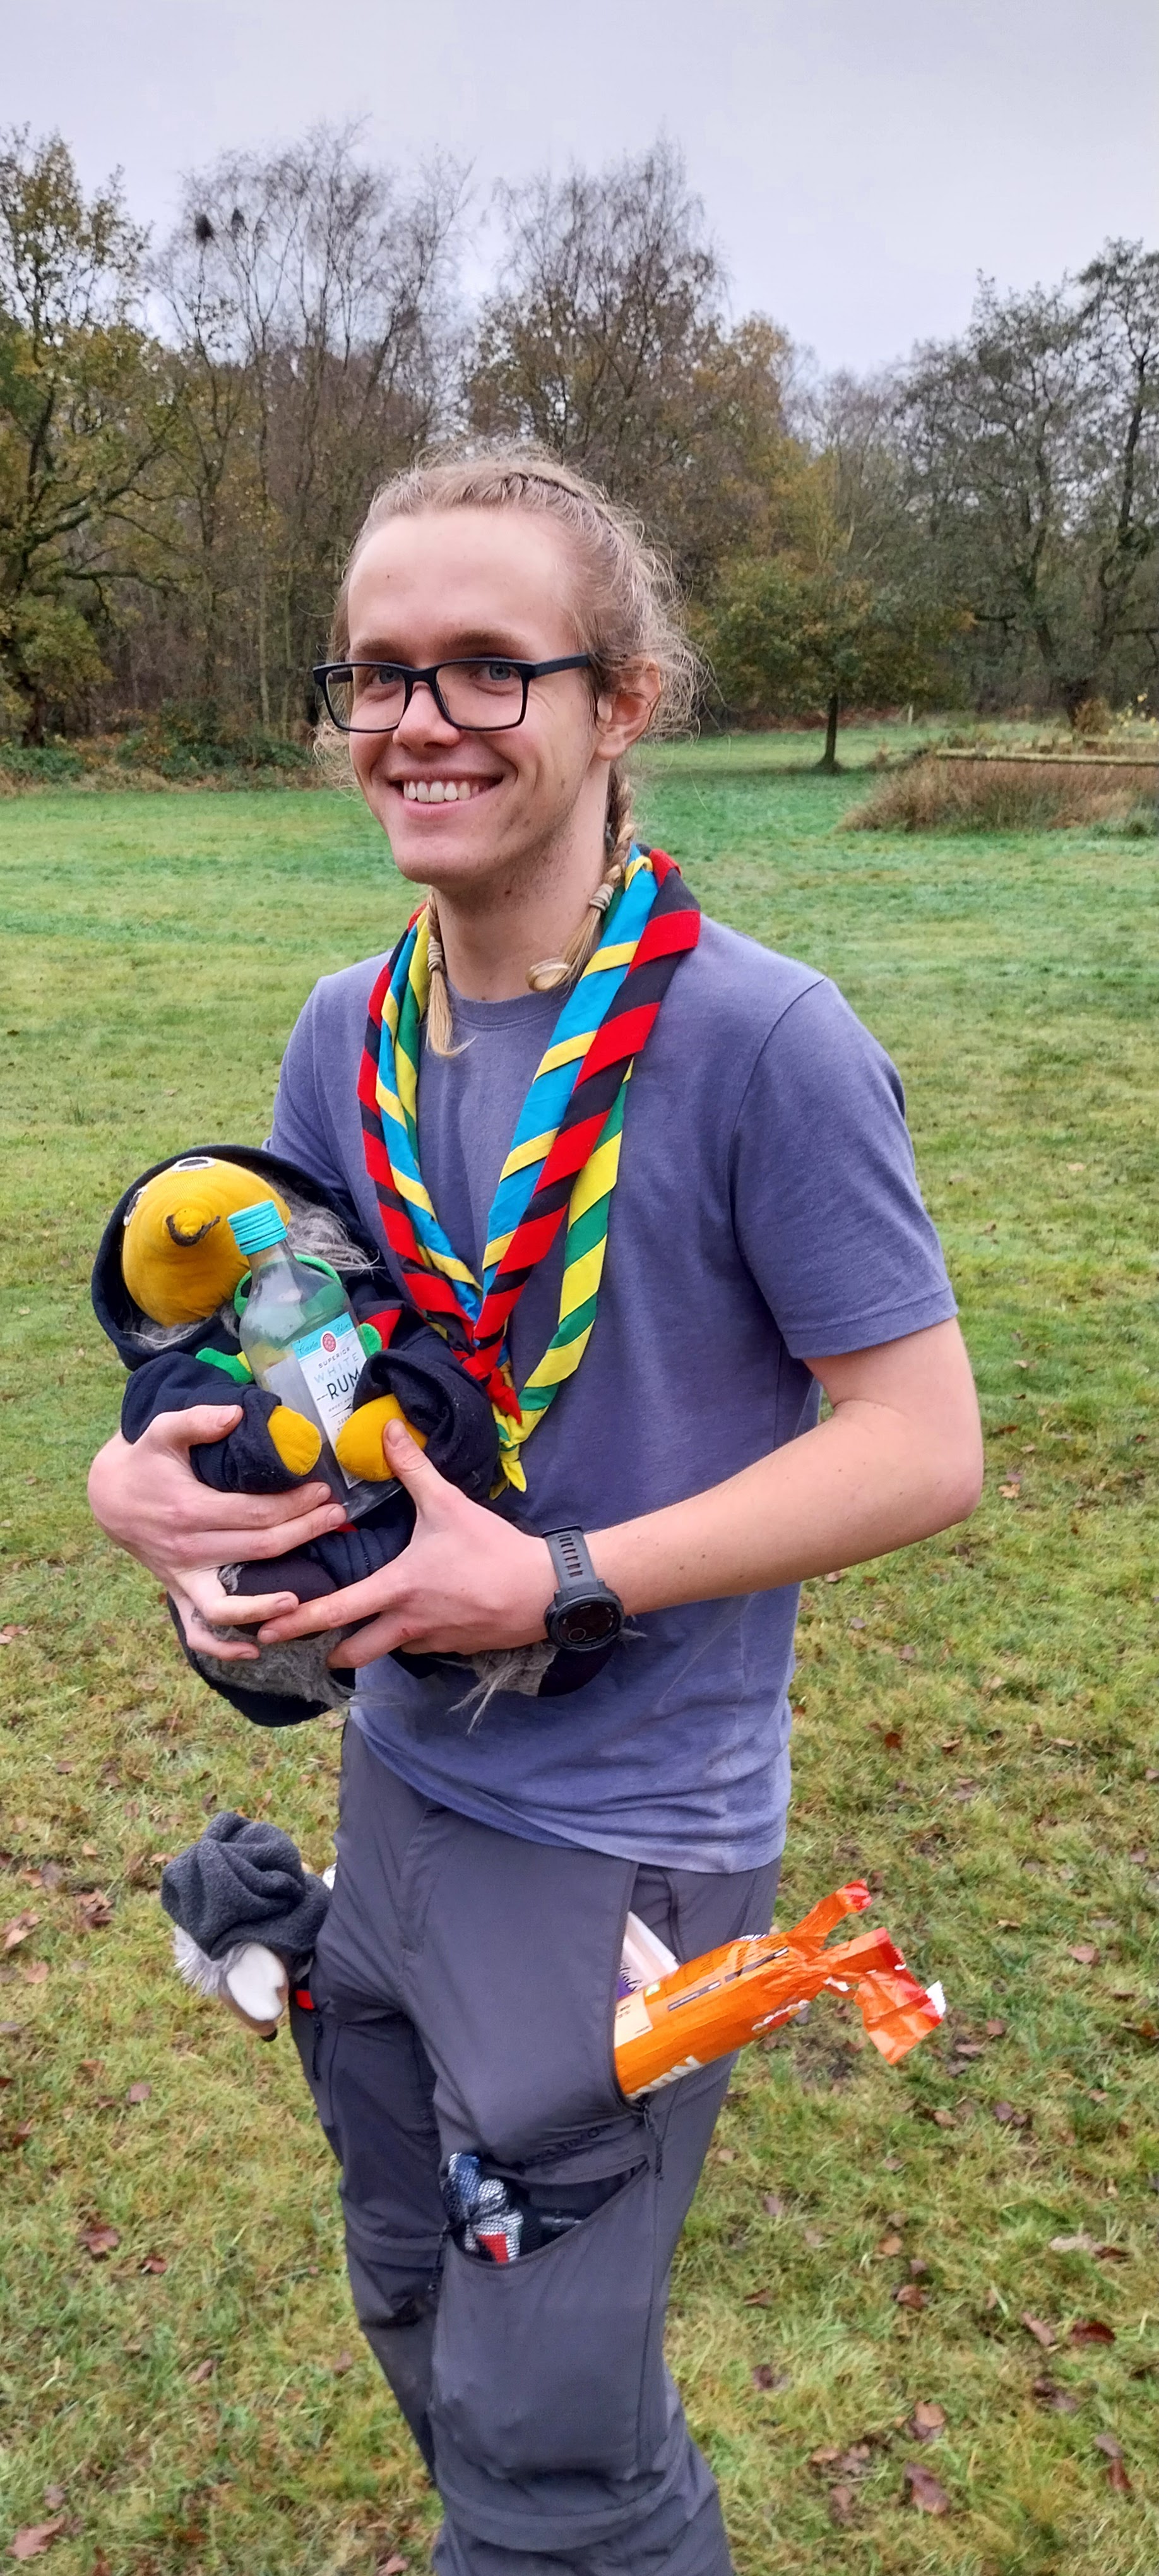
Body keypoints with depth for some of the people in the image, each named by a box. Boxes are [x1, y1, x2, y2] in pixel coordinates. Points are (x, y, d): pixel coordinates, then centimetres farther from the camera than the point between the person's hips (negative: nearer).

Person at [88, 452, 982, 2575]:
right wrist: (144, 1473, -12)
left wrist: (563, 1587, -23)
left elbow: (922, 1446, -18)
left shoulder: (761, 1040, -20)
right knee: (422, 2320, 27)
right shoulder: (347, 1036, -1)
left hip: (627, 1835, -6)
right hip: (397, 1782, 7)